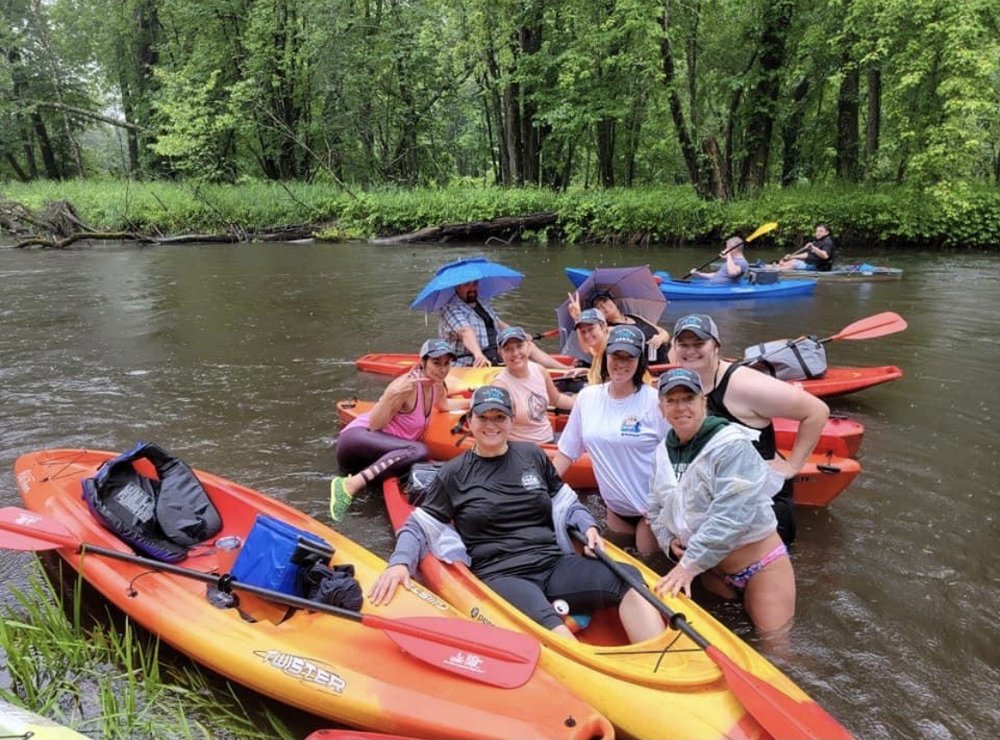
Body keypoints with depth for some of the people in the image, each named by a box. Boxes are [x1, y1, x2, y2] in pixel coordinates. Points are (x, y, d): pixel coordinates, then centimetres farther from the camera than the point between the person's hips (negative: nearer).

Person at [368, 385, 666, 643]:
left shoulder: (532, 455, 16)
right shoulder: (455, 473, 9)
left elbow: (566, 503, 24)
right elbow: (419, 526, 10)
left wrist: (588, 527, 4)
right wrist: (400, 562, -9)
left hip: (555, 564, 4)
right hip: (500, 576, -4)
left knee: (629, 585, -23)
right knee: (552, 628, -37)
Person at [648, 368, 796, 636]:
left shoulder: (731, 445, -21)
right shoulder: (663, 453, 2)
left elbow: (731, 516, -29)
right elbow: (655, 507, 14)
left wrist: (690, 564, -28)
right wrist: (668, 541, -5)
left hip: (760, 567, -6)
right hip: (711, 570, 6)